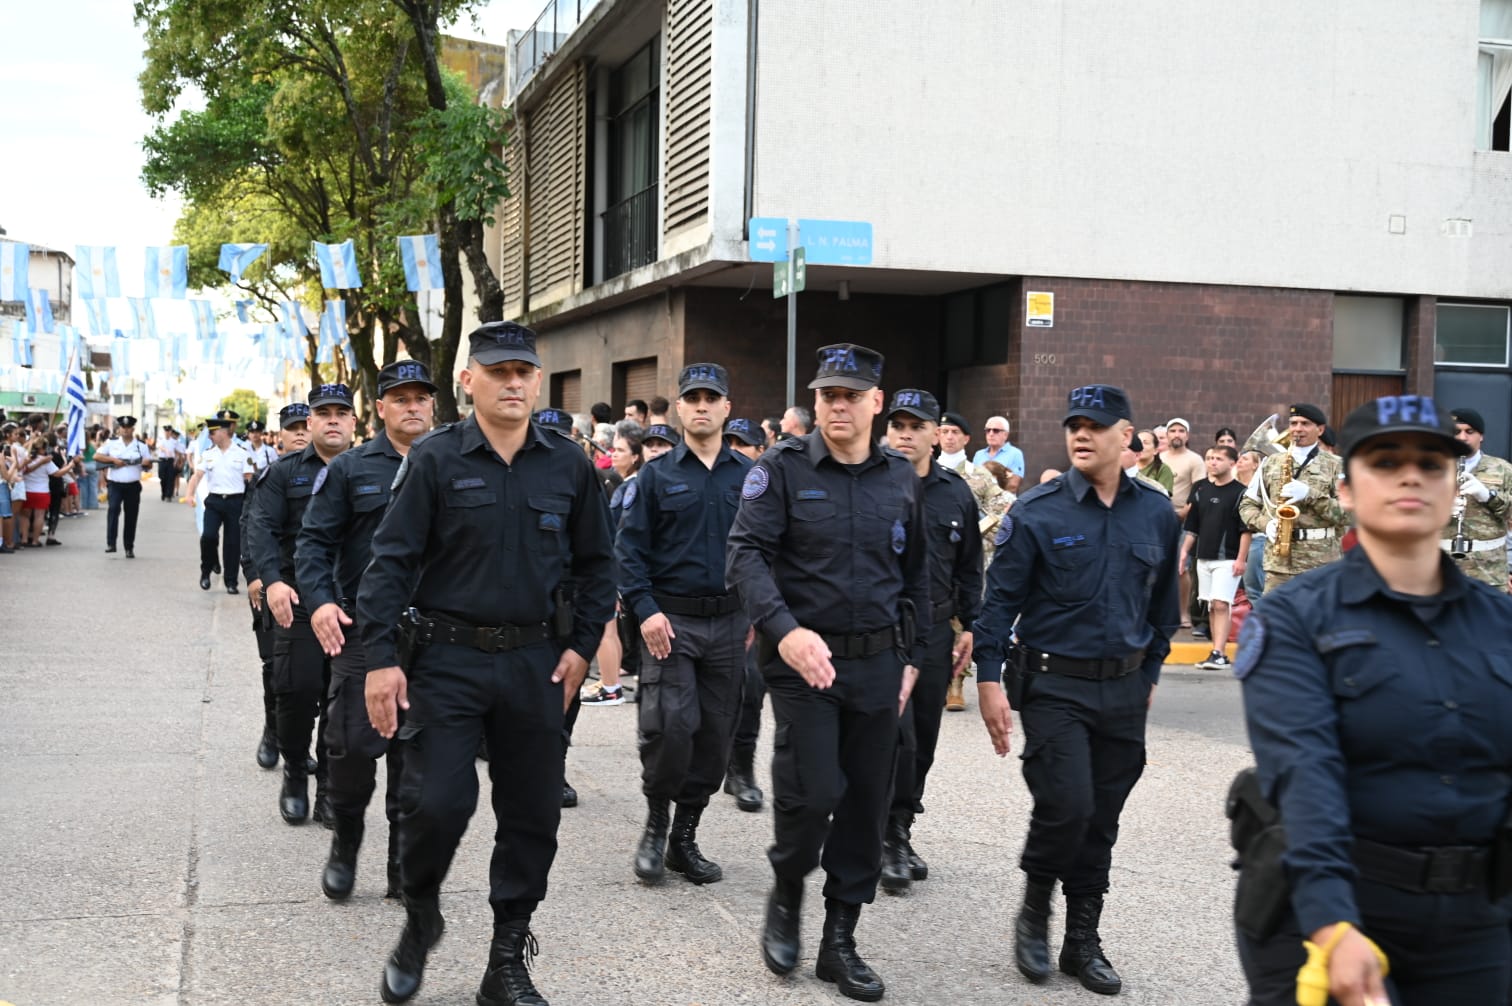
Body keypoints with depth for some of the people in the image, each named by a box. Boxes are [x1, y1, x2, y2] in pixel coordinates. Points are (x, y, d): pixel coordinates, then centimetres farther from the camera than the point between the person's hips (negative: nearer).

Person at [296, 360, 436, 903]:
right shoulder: (349, 469, 3)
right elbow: (314, 541, 0)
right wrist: (319, 600, -15)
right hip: (362, 629, -2)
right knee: (353, 744, -5)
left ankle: (405, 867, 18)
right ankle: (344, 846, 19)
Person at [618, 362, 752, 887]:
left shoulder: (750, 475, 8)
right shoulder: (657, 475, 3)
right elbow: (629, 548, -1)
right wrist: (645, 610, -12)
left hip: (729, 622, 3)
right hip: (670, 621, -3)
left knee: (714, 735, 6)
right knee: (669, 726, -13)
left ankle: (685, 838, 19)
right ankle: (656, 822, 11)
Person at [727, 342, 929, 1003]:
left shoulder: (901, 479, 8)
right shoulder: (783, 468, -5)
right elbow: (745, 554, -15)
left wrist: (911, 656, 14)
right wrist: (785, 630, -29)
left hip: (878, 664, 4)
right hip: (804, 659, -4)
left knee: (866, 803, 8)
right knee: (812, 792, -11)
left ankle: (840, 941, 21)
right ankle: (786, 896, 19)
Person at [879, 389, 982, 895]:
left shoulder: (956, 493, 9)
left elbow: (970, 567, 16)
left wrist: (968, 626, 11)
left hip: (935, 630, 5)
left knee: (923, 742, 10)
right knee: (896, 736, -11)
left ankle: (899, 834, 23)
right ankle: (891, 837, 1)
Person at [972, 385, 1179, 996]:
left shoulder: (1156, 514, 5)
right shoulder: (1037, 511, -6)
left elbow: (1163, 602, 16)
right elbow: (1000, 600, -5)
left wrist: (1149, 673, 16)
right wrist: (989, 680, -10)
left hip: (1124, 691, 4)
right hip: (1055, 686, -4)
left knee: (1102, 820, 10)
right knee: (1066, 806, -13)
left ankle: (1083, 940, 23)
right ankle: (1034, 911, 13)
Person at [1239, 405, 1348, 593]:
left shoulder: (1335, 465, 3)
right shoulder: (1271, 463, 12)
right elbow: (1247, 504, 15)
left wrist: (1310, 495, -16)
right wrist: (1265, 523, -5)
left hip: (1321, 562, -2)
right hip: (1278, 560, 2)